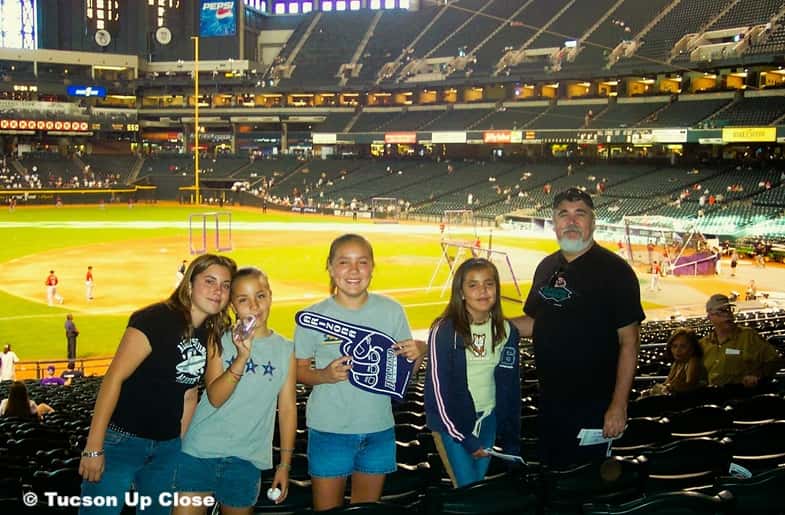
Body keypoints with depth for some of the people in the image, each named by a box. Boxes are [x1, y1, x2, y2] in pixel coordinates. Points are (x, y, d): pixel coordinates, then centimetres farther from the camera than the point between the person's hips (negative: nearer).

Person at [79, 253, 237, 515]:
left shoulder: (210, 336, 5)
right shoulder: (156, 319, -16)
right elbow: (114, 378, -19)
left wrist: (181, 444, 14)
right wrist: (93, 447, -21)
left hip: (167, 448, 7)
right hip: (121, 441, -7)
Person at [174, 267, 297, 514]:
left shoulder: (285, 350, 3)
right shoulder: (219, 342, -1)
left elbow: (287, 409, 5)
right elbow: (215, 397, -11)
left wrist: (285, 464, 5)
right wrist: (242, 356, -24)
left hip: (246, 460, 1)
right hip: (200, 451, -1)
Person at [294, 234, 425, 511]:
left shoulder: (392, 311, -3)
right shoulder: (314, 316, -10)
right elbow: (298, 370, -2)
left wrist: (417, 353, -17)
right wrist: (325, 375, -21)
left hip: (379, 429, 3)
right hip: (329, 429, -2)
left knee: (368, 509, 19)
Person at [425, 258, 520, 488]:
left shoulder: (506, 331, 0)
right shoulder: (444, 331, -14)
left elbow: (510, 386, 7)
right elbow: (438, 388, -13)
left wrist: (512, 440, 6)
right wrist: (464, 438, -13)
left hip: (487, 419, 4)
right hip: (450, 420, -4)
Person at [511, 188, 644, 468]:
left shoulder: (614, 270, -12)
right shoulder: (546, 267, 8)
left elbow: (629, 341, -14)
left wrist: (619, 405, -18)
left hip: (594, 403, -6)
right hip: (550, 399, 6)